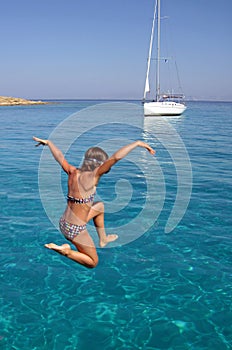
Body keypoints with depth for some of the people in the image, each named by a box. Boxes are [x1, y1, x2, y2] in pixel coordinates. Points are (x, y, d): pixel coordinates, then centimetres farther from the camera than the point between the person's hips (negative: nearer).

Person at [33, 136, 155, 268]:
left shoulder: (73, 172, -2)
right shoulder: (91, 176, -21)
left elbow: (60, 156, 14)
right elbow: (116, 157, -28)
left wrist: (48, 142, 31)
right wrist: (138, 143, -23)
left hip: (64, 223, 8)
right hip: (76, 229, -8)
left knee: (100, 206, 28)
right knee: (93, 262, 14)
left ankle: (103, 239, 39)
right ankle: (65, 250, -2)